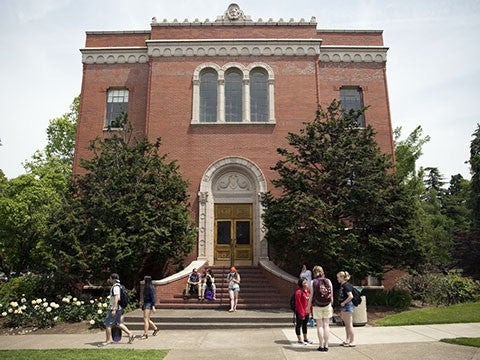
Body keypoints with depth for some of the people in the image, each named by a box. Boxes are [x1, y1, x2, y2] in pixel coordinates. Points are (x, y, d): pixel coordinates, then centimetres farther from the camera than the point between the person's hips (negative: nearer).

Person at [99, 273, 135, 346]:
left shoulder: (115, 287, -16)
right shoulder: (118, 286, 15)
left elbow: (116, 298, -24)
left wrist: (114, 309, -26)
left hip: (115, 308, -10)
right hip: (118, 308, 10)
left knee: (107, 324, -1)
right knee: (118, 323, 14)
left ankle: (108, 340, 7)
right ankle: (130, 334, 13)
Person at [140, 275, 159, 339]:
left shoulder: (150, 287, -14)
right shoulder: (146, 287, 13)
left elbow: (153, 297, -18)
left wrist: (153, 306, -21)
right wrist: (143, 304, 22)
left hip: (149, 304, -10)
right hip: (145, 304, 10)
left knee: (146, 319, -11)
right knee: (147, 319, 15)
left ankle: (145, 334, -8)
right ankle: (155, 328, 32)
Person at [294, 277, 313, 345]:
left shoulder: (308, 290, 3)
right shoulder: (298, 292, -20)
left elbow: (310, 301, 10)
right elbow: (298, 304, -18)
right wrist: (302, 313, -16)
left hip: (307, 312, 8)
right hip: (300, 312, -8)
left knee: (305, 324, 20)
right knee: (299, 325, 6)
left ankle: (305, 339, 34)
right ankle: (300, 340, 17)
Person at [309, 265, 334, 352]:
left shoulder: (313, 282, -6)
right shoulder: (328, 281, 1)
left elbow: (311, 296, -6)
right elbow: (331, 295, 2)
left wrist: (308, 306, 3)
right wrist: (331, 305, 14)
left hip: (317, 306, -2)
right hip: (327, 306, 2)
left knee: (320, 326, 4)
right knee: (326, 325, 8)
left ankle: (321, 346, 7)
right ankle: (326, 345, 11)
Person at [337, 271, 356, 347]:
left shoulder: (346, 285, -16)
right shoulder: (342, 285, 12)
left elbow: (351, 296, -26)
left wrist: (344, 303, -16)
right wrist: (341, 310, 19)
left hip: (348, 306, -10)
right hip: (343, 307, 10)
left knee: (349, 324, -3)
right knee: (346, 324, 15)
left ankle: (352, 341, 4)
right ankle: (347, 340, 23)